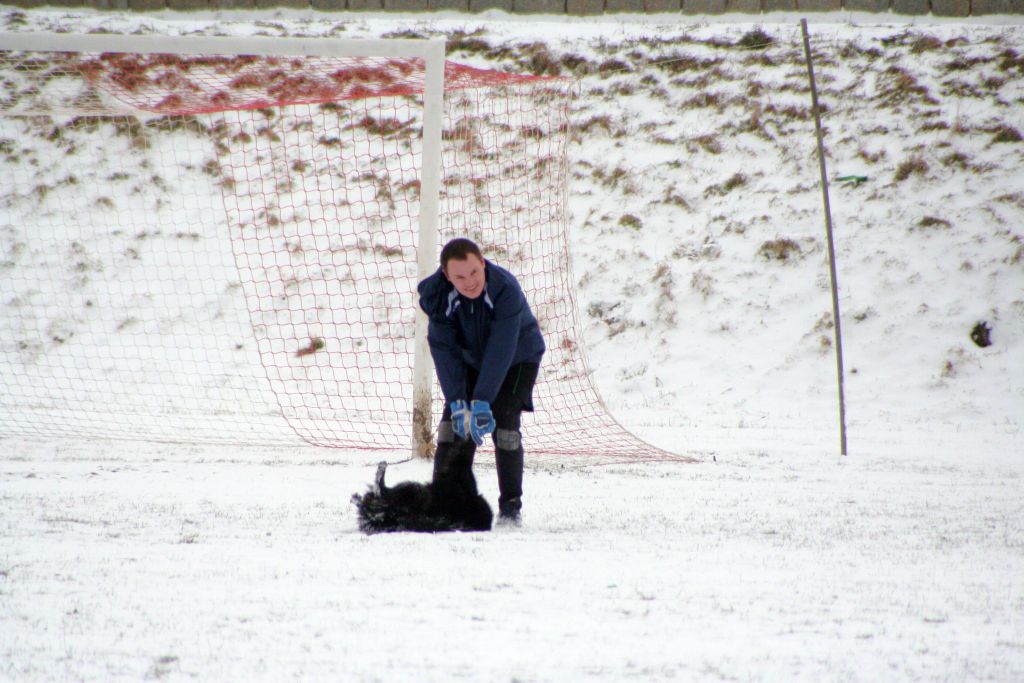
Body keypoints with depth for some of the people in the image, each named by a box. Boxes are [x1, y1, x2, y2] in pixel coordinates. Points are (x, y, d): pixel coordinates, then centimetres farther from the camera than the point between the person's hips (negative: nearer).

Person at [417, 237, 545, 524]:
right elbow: (444, 349, -24)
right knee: (453, 422, -8)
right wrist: (457, 403, -31)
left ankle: (511, 505, -5)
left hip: (517, 359, -4)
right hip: (471, 360, 4)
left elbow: (500, 350, -37)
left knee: (503, 423, -17)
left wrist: (482, 402, -40)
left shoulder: (506, 290, -36)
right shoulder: (439, 296, -24)